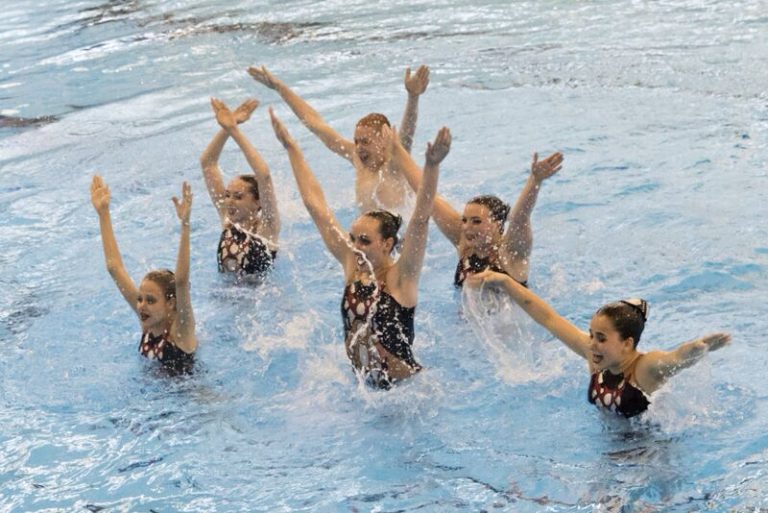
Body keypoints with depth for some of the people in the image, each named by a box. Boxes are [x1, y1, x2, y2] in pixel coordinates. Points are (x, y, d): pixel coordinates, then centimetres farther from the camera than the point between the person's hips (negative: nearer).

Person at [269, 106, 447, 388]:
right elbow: (316, 204, 6)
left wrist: (432, 165, -37)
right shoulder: (352, 266, 3)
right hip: (363, 386, 6)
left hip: (407, 387, -6)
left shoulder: (400, 278, -10)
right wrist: (291, 148, 11)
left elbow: (420, 220, -24)